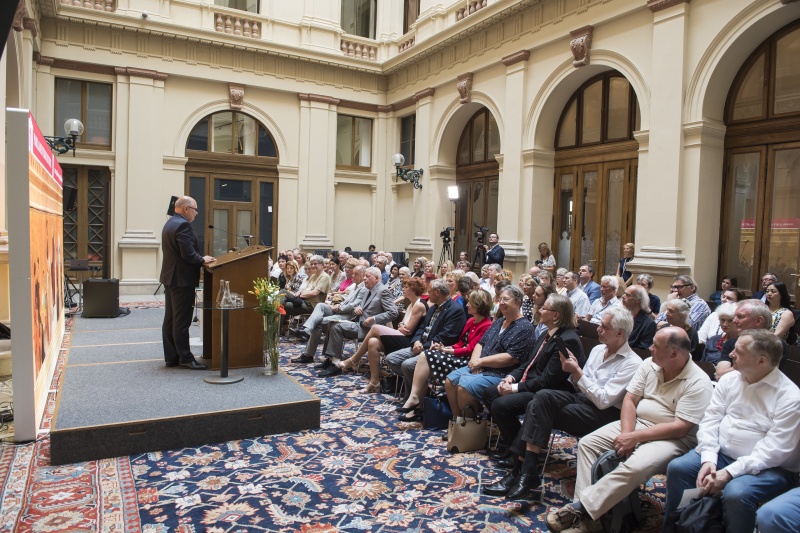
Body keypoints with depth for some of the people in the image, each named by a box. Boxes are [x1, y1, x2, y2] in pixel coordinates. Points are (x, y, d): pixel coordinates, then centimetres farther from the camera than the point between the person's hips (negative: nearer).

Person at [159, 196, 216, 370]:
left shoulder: (170, 224, 15)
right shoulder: (183, 225, -17)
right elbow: (188, 254, -23)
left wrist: (200, 258, 11)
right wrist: (203, 260, -6)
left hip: (170, 277, 10)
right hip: (182, 279, -10)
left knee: (170, 319, 11)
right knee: (182, 321, -5)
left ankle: (171, 357, 17)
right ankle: (185, 358, 1)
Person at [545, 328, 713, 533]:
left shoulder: (698, 383, -16)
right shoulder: (649, 364, 2)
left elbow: (680, 428, -21)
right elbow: (630, 400, 2)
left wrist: (635, 437, -22)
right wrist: (626, 433, -14)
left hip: (672, 437, -7)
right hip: (636, 423, 7)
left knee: (634, 467, -34)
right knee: (587, 443, -9)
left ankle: (580, 508, -23)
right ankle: (584, 510, -15)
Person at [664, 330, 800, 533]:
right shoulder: (729, 379, 4)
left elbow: (775, 450, -19)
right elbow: (710, 420, 1)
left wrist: (729, 472, -25)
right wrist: (708, 459, -15)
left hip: (767, 467, -5)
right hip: (721, 454, 6)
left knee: (735, 493, -33)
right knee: (677, 468, -14)